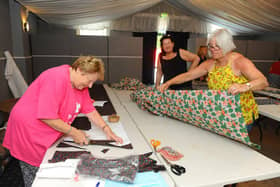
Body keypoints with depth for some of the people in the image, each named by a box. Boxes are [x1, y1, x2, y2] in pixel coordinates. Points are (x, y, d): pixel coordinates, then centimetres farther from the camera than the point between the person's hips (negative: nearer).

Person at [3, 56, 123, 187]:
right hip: (28, 132, -7)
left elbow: (90, 110, 2)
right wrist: (73, 132, -21)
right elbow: (47, 116, -30)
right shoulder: (57, 78, -28)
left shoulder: (81, 84, -1)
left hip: (49, 135, 8)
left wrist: (106, 129, -8)